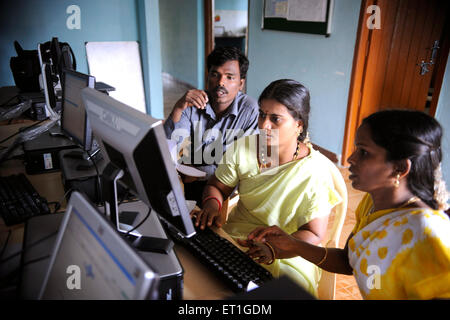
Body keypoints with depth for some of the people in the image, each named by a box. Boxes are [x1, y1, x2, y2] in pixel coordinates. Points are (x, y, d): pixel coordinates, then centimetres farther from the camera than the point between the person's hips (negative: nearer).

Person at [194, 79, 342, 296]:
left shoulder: (315, 171, -17)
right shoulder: (242, 148, -7)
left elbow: (313, 233, -13)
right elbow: (216, 186, 7)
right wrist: (212, 204, -16)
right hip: (235, 234, 4)